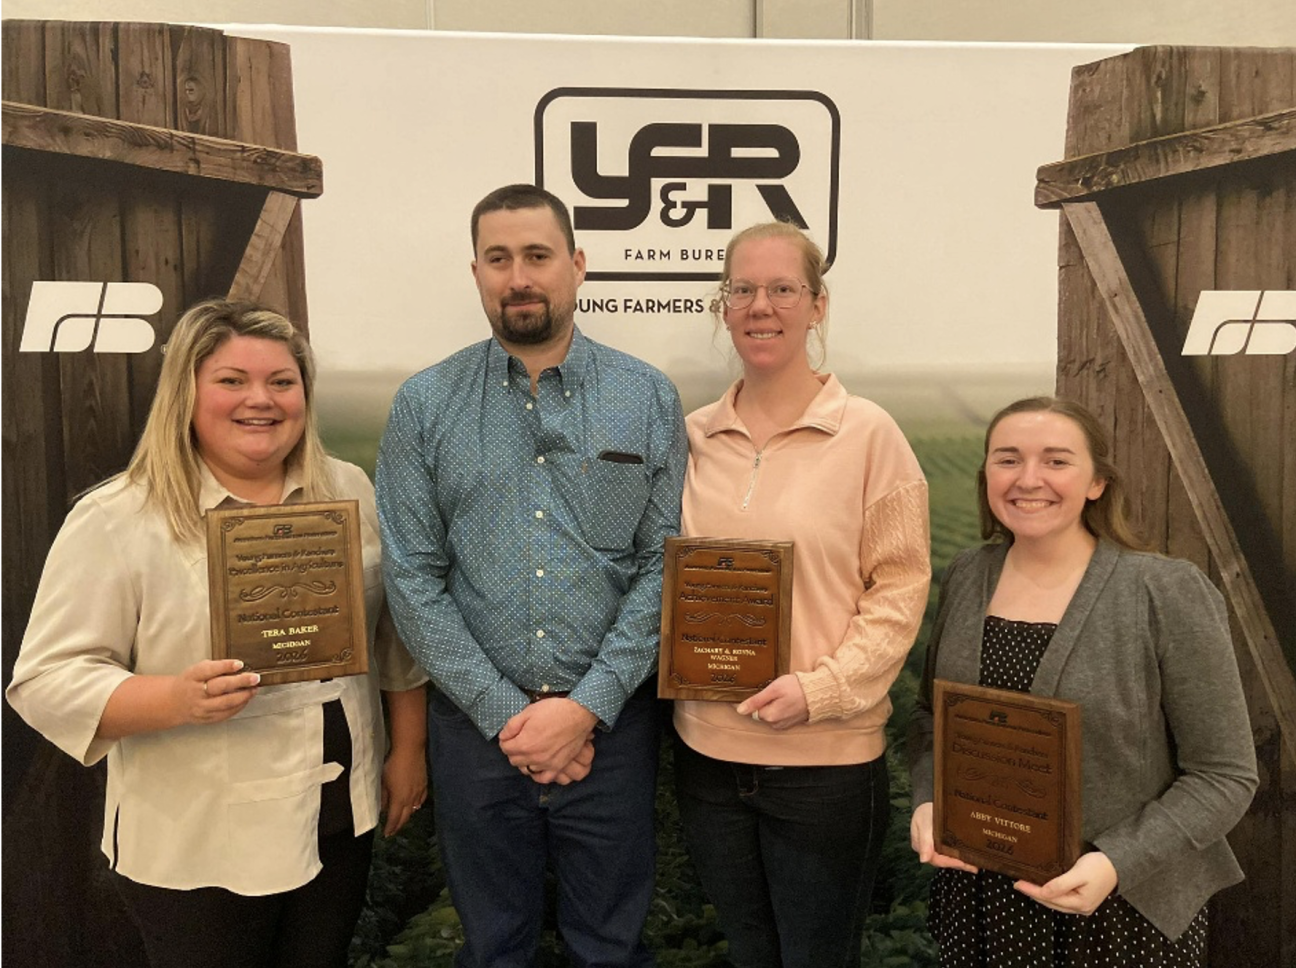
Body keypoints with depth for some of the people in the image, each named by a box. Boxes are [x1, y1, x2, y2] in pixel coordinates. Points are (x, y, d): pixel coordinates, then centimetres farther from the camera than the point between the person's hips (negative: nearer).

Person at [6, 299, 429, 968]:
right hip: (195, 848, -4)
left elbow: (396, 634, 9)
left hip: (342, 820, 4)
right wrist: (177, 700, -29)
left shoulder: (351, 493, 2)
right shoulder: (114, 522, -12)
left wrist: (408, 749, 9)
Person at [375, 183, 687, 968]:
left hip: (612, 722, 0)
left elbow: (666, 565, -5)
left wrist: (586, 707, -12)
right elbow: (413, 578, -5)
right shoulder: (424, 405, -2)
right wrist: (506, 715, -10)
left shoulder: (649, 398, -2)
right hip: (477, 726, 1)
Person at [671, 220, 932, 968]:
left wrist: (821, 689, -19)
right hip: (707, 749, 4)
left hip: (827, 759, -4)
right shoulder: (694, 437, 4)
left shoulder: (868, 433, -9)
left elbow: (900, 587, -9)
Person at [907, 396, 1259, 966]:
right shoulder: (965, 578, -2)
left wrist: (1118, 863, -21)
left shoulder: (1170, 596, -13)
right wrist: (927, 802, -8)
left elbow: (1224, 775, -10)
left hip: (1122, 908, -3)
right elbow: (930, 716, 9)